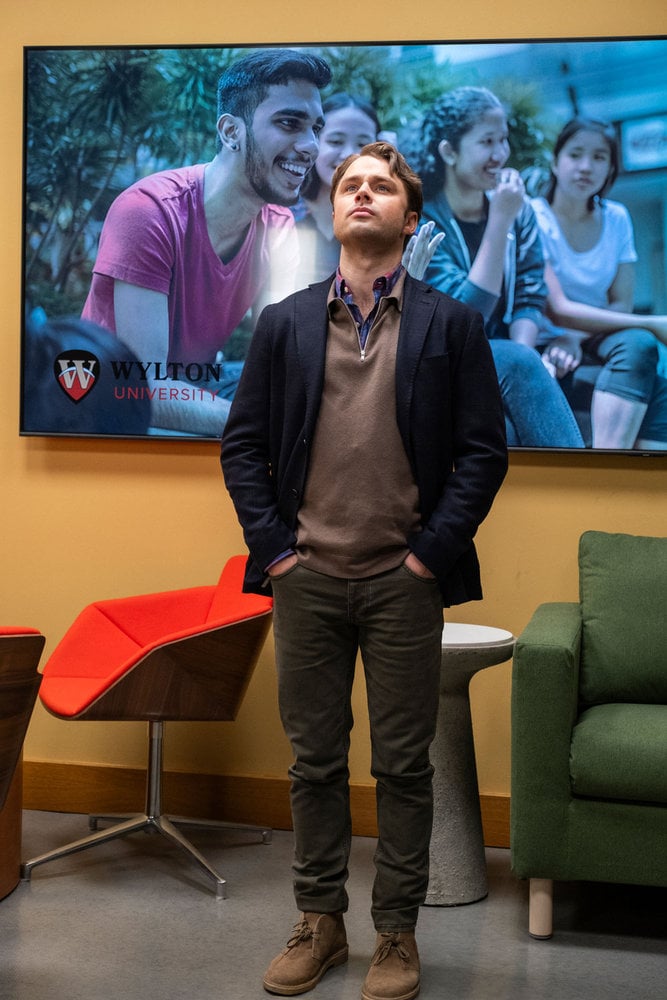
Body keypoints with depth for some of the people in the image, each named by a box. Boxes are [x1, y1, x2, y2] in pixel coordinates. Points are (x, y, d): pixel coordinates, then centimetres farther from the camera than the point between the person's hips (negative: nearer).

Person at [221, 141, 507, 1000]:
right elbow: (242, 444, 7)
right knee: (314, 761, 10)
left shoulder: (450, 324, 3)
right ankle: (320, 922, 24)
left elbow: (483, 450, -1)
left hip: (403, 582, -2)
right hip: (306, 579, 2)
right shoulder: (283, 323, 9)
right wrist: (273, 546, -2)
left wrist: (432, 553, -8)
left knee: (404, 765, 6)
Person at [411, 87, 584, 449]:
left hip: (499, 366, 4)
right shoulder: (418, 220, -11)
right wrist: (499, 221, -23)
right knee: (518, 363, -32)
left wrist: (520, 357, -20)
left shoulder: (518, 210, 6)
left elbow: (530, 299, 1)